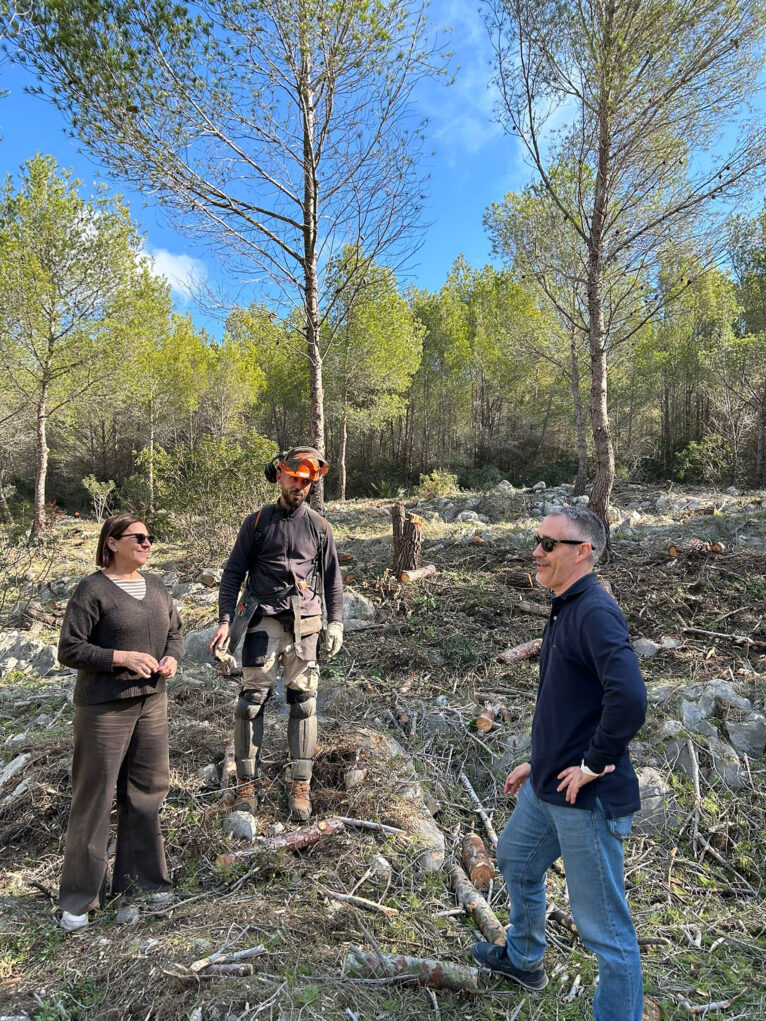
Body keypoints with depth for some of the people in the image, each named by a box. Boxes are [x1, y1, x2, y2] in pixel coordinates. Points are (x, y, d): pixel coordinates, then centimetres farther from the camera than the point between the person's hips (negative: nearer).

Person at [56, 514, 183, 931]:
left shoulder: (156, 585, 7)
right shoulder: (92, 590, -12)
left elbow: (174, 631, 15)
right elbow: (69, 650, -13)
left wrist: (172, 657, -5)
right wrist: (122, 657, -22)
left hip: (152, 701, 6)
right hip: (103, 706, -6)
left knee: (147, 790, 14)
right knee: (95, 796, 4)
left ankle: (138, 876, 32)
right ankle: (78, 897, 20)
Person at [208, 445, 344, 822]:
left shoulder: (319, 527, 8)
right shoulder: (256, 522, 4)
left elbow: (332, 579, 14)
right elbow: (233, 573, 5)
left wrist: (335, 622, 7)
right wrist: (224, 620, -4)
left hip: (305, 623, 1)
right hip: (264, 620, -1)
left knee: (303, 702, 3)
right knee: (251, 700, -1)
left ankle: (300, 785, 15)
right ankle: (246, 782, 15)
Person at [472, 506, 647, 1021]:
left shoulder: (596, 612, -23)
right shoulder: (566, 610, 8)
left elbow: (629, 697, -36)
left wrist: (595, 763, -23)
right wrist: (540, 760, 19)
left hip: (588, 797, -11)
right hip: (548, 785, 11)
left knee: (606, 928, 4)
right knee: (517, 860, 30)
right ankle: (523, 958, 55)